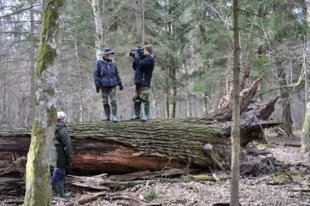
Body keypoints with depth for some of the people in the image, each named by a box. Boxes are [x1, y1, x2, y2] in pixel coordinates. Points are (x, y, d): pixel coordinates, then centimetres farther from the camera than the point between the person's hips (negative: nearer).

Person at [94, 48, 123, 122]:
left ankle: (114, 116, -5)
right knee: (105, 102, 8)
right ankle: (107, 116, 19)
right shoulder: (100, 63, -4)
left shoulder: (113, 63, 5)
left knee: (113, 101, -8)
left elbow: (116, 74, 14)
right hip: (104, 85, -1)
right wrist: (97, 85, -8)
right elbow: (96, 74, -2)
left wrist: (120, 83, 13)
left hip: (112, 85, 1)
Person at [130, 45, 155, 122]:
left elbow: (141, 65, -23)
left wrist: (137, 57, -8)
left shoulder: (150, 59, -9)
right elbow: (135, 67, 21)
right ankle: (137, 114, 18)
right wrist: (135, 58, 9)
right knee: (136, 99, 10)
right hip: (138, 82, 10)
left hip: (144, 82, -9)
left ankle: (146, 116, -9)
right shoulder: (143, 58, 21)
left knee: (144, 99, -12)